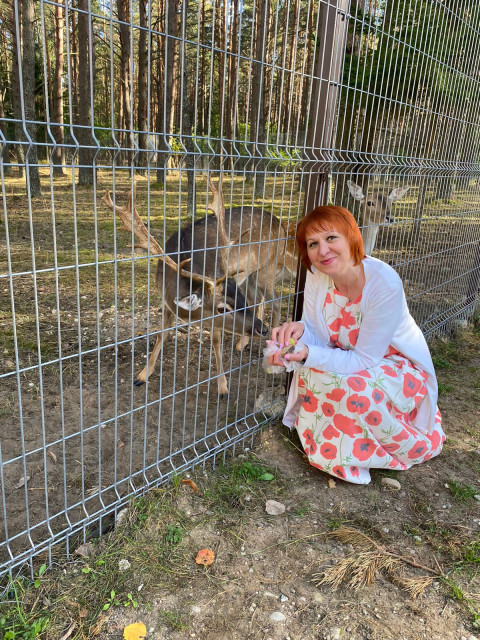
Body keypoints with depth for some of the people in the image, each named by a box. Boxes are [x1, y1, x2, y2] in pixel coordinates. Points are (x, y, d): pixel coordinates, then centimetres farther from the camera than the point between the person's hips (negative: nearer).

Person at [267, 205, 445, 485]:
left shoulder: (385, 284, -31)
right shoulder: (316, 275, -15)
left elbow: (364, 360, -27)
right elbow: (318, 340, -9)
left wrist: (308, 355, -40)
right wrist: (300, 331, -33)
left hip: (399, 365, -4)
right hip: (348, 360, 5)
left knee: (351, 387, -32)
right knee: (309, 373, -23)